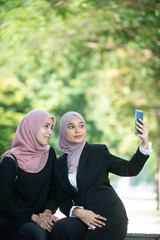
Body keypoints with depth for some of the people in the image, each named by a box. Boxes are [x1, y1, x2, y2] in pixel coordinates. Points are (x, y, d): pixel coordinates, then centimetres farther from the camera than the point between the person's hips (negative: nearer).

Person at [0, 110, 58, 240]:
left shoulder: (49, 154, 7)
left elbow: (54, 189, 9)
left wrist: (48, 211, -10)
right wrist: (34, 217, -19)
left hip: (40, 216, 4)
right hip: (11, 219, -4)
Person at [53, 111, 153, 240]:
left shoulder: (98, 151, 2)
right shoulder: (60, 163, 10)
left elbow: (130, 169, -3)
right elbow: (63, 201, 10)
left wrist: (144, 143, -17)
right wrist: (77, 212, -11)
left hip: (109, 219, -2)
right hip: (84, 220, 2)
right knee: (61, 228, -28)